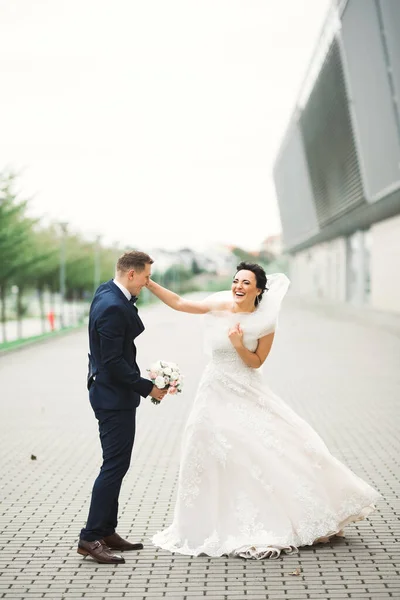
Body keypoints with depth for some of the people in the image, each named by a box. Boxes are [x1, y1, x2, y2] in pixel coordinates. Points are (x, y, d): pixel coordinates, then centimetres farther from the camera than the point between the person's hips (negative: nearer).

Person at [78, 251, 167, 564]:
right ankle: (91, 538, 0)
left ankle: (106, 531, 23)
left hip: (113, 394, 11)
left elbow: (134, 330, 11)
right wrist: (148, 388, -17)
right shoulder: (112, 307, -23)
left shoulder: (108, 292, 8)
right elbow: (114, 362, -23)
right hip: (115, 397, -11)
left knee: (117, 464, 15)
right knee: (115, 466, -6)